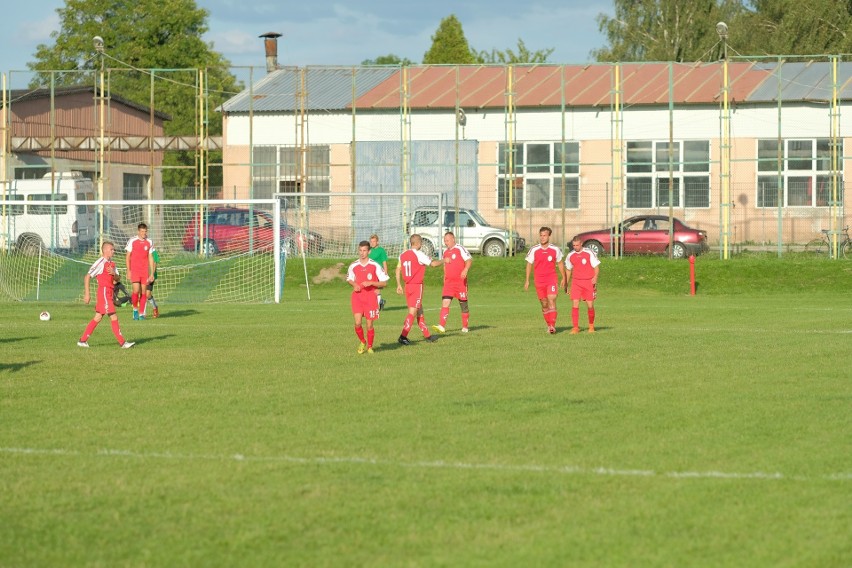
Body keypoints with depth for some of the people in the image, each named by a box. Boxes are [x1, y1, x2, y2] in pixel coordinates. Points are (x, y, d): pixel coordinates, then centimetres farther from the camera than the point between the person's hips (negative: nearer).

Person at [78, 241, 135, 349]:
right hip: (104, 292, -9)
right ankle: (122, 342, -7)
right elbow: (87, 277, -12)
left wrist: (114, 273, -12)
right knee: (114, 317, -9)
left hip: (109, 293, 9)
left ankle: (82, 340, 17)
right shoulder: (100, 262, -12)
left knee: (98, 318, 12)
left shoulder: (112, 263, 13)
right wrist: (87, 293, -14)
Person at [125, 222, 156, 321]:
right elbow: (128, 256, 4)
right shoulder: (132, 241, -1)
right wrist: (128, 271, -2)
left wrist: (152, 273, 6)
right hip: (134, 270, -2)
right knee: (136, 291, -14)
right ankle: (135, 309, 10)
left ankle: (141, 313, 8)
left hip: (145, 271, 2)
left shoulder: (149, 242, 6)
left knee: (143, 292, 1)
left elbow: (150, 258, 10)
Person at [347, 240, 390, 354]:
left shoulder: (375, 266, -5)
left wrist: (371, 283, -16)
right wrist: (354, 285, -2)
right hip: (357, 296, 1)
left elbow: (384, 283, -2)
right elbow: (349, 279, 20)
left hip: (371, 297, -1)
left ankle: (370, 346, 22)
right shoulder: (353, 266, 2)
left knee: (369, 324, 1)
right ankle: (362, 342, 15)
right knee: (357, 323, -11)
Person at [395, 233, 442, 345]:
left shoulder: (403, 255, 7)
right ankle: (403, 336, -13)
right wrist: (443, 261, 9)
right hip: (417, 286, -7)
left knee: (419, 311, 15)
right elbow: (433, 263, -9)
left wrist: (399, 285, 16)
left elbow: (398, 269, 9)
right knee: (413, 312, -7)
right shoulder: (419, 254, -13)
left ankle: (427, 335, 22)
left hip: (408, 286, 7)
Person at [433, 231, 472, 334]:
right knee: (445, 302, -11)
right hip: (448, 282, 5)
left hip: (460, 282, -5)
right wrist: (445, 277, 21)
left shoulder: (460, 249, -6)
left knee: (463, 304, 5)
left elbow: (469, 260, -11)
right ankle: (442, 326, -19)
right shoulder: (445, 252, 14)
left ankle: (465, 327, 17)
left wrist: (465, 270, -27)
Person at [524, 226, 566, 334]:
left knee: (551, 301, -16)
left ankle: (553, 325, -21)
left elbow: (560, 264, 13)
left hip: (552, 279, -1)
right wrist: (527, 280, 5)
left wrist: (563, 278, 13)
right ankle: (548, 325, 19)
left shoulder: (555, 249, 1)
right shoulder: (534, 250, 0)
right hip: (539, 280, 1)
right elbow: (529, 264, 8)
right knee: (544, 304, 6)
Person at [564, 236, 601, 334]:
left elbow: (596, 267, -3)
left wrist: (595, 278, -19)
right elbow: (568, 270, 18)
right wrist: (566, 284, 16)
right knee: (575, 304, -10)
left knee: (590, 305, 0)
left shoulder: (589, 253, -5)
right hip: (576, 282, 2)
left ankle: (591, 326, 21)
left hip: (589, 282, -2)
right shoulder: (570, 255, 6)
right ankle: (575, 328, -8)